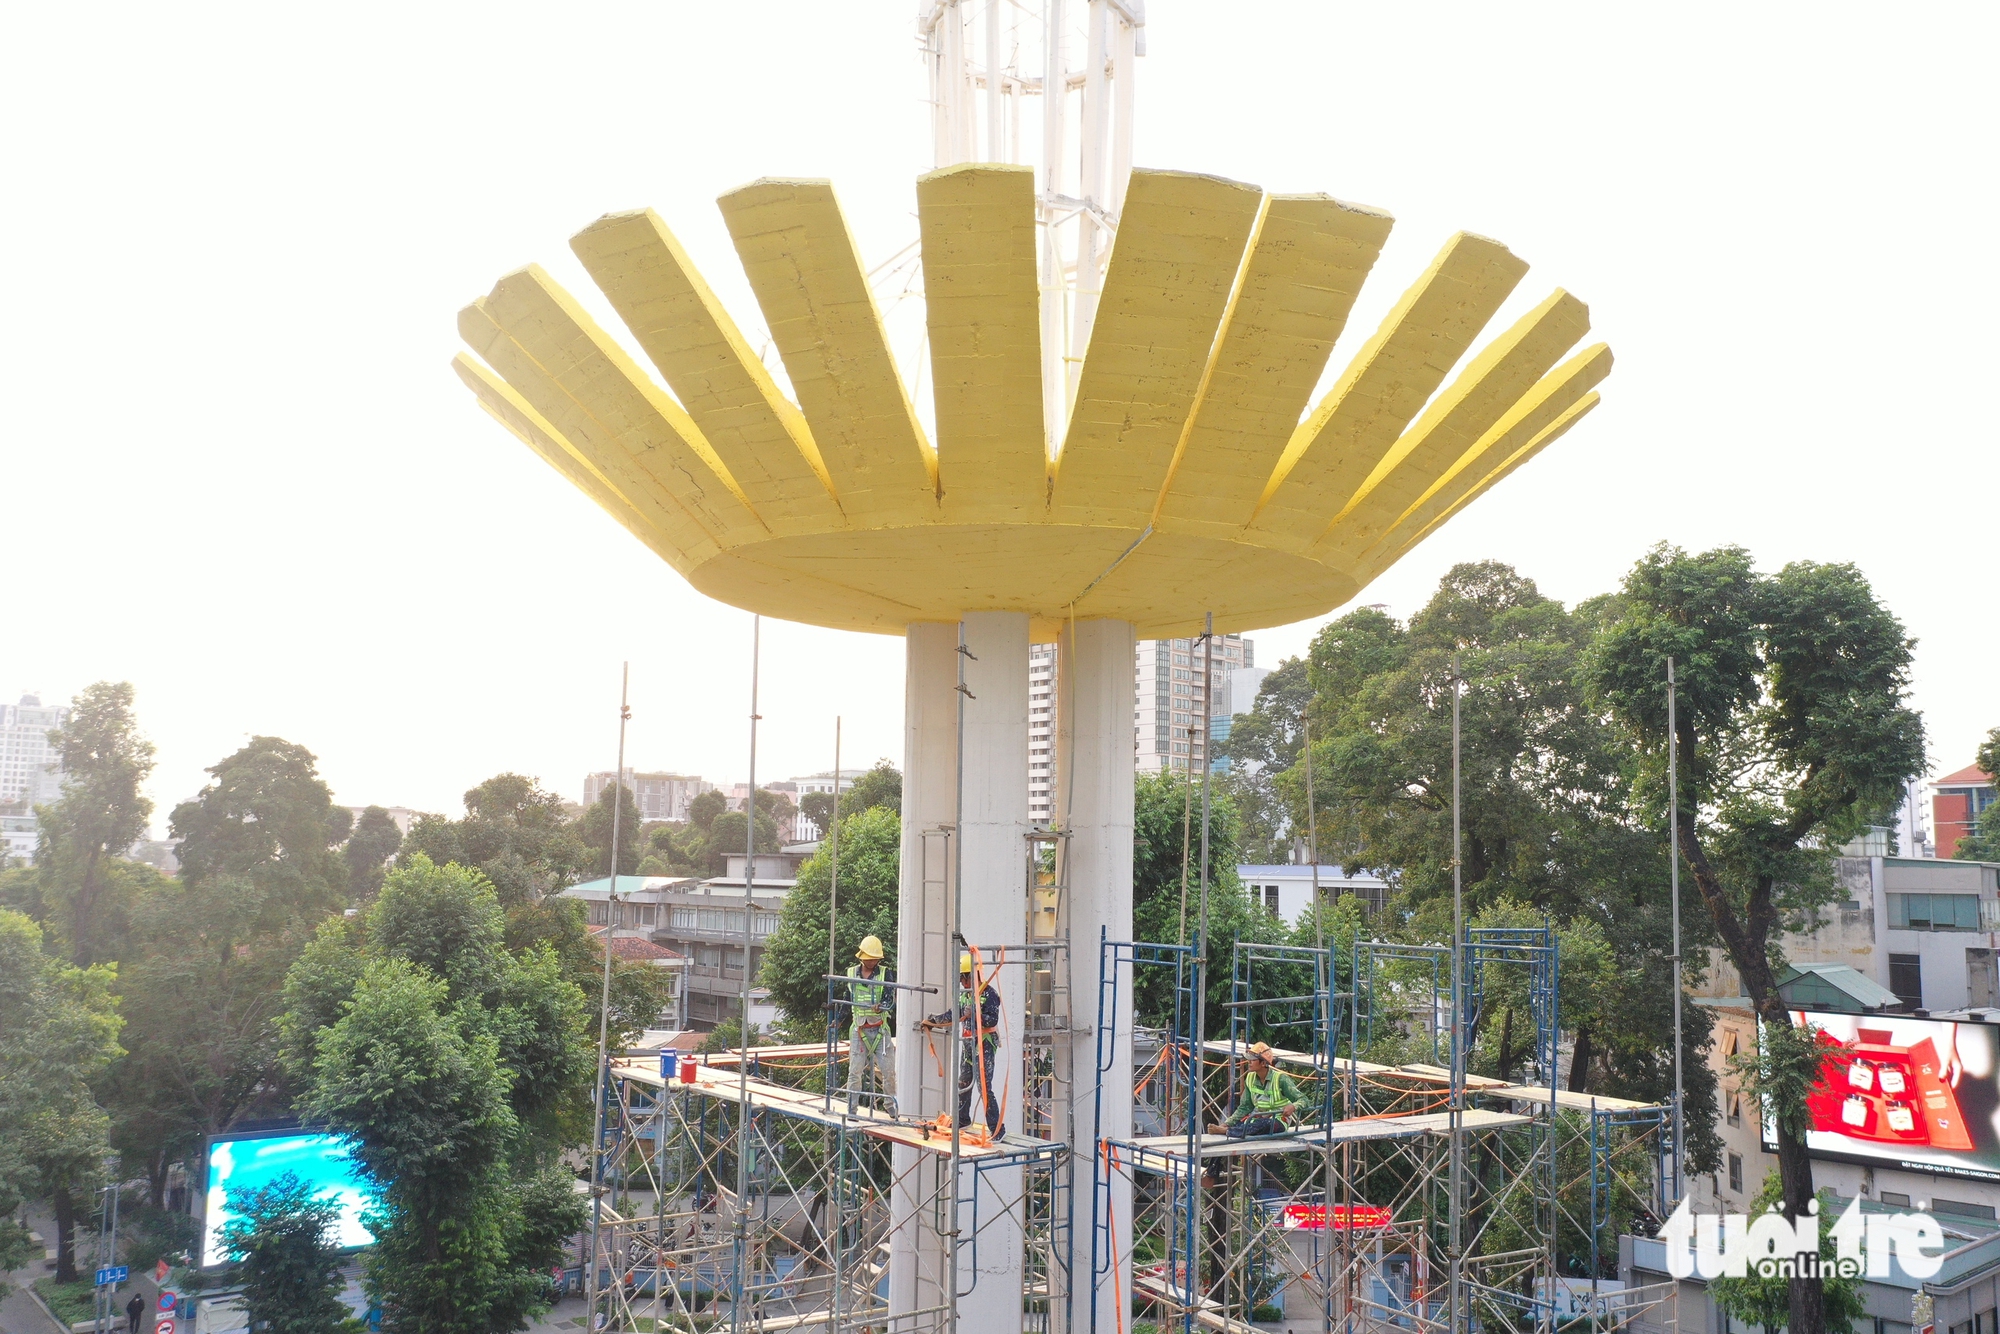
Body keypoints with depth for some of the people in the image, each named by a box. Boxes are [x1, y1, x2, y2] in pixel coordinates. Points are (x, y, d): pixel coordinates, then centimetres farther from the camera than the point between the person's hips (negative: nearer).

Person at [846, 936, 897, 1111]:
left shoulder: (884, 974, 2)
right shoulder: (851, 974, 6)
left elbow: (888, 996, -11)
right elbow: (847, 1000, 15)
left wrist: (881, 1005, -32)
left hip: (880, 1029, -1)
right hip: (859, 1029, 1)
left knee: (888, 1071, -1)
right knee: (855, 1071, 0)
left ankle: (892, 1106, 13)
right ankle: (851, 1109, 7)